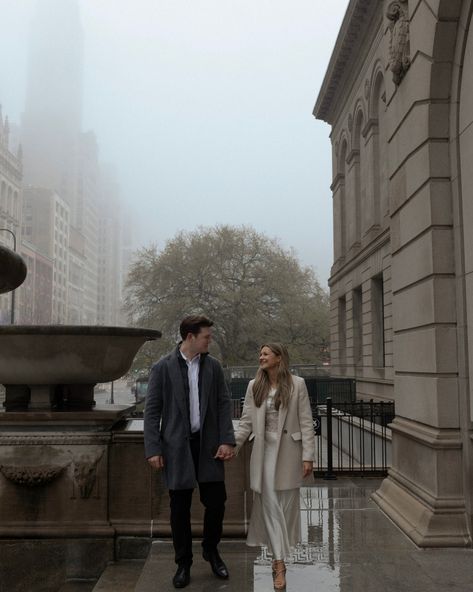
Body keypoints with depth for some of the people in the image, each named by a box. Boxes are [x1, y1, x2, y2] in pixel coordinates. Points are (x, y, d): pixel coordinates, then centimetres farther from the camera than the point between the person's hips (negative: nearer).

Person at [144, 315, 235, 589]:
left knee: (216, 501, 3)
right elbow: (152, 410, -4)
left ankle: (211, 550, 30)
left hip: (208, 444, 2)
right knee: (180, 508, 7)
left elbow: (224, 404, 3)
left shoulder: (213, 366, 3)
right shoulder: (163, 368, -6)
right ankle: (184, 563, 25)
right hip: (177, 446, -2)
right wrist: (153, 449, -9)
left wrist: (227, 440, -5)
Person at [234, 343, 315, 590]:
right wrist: (230, 447, -5)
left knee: (287, 504, 7)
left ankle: (279, 552, 23)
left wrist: (308, 456, -10)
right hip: (264, 451, 2)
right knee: (270, 506, 1)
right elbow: (246, 423, 4)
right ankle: (279, 562, 10)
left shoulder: (297, 384, -5)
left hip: (288, 450, -2)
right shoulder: (254, 386, 3)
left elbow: (306, 422, -6)